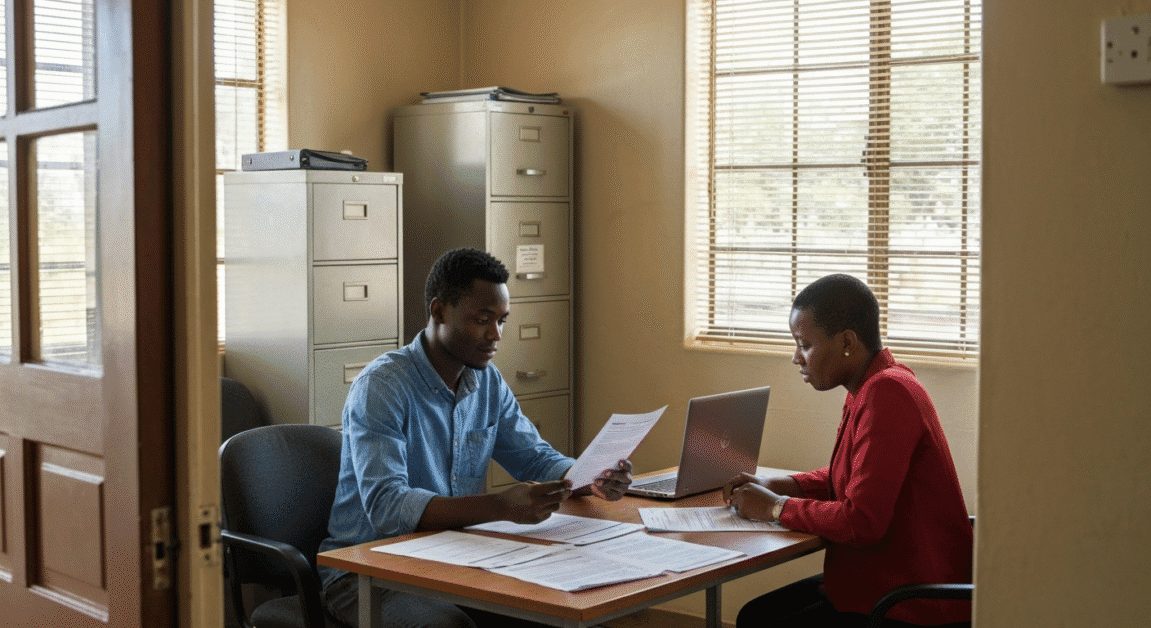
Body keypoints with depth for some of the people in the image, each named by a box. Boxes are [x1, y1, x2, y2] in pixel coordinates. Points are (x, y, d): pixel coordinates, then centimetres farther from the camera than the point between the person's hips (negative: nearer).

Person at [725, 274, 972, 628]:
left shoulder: (887, 393, -23)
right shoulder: (873, 386, 8)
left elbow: (862, 522, -27)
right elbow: (849, 478, 24)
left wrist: (776, 507, -12)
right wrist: (776, 486, 9)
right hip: (882, 579, 10)